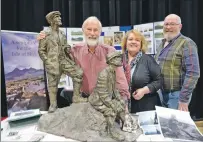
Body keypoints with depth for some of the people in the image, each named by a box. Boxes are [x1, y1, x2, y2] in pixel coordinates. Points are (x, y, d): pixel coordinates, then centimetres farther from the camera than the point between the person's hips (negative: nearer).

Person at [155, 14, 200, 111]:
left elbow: (193, 73, -18)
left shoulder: (187, 44, -11)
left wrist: (184, 99, -21)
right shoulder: (162, 44, 11)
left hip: (176, 94, -7)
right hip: (162, 93, 7)